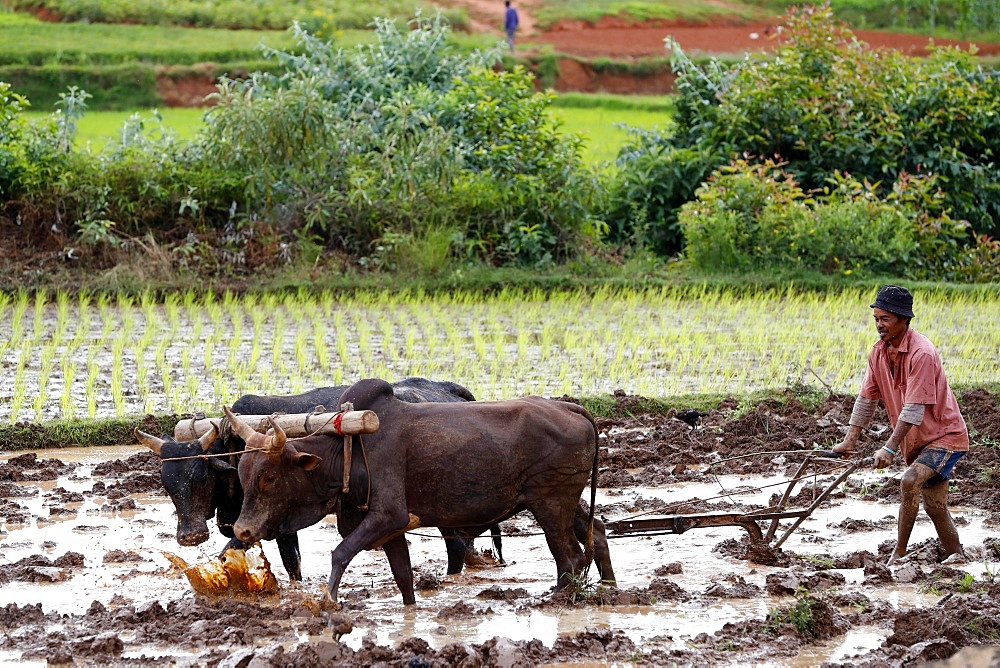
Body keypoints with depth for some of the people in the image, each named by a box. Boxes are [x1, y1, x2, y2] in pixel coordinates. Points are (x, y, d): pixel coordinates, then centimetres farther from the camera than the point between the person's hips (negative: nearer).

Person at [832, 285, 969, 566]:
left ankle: (899, 553, -17)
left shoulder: (922, 353, -25)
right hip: (916, 440, 8)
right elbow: (866, 399, 6)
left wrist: (890, 448, -30)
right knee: (934, 505, 12)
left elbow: (914, 409, -28)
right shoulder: (879, 352, 0)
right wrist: (849, 441, 0)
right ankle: (956, 555, 26)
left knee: (910, 482, -25)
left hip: (944, 435, -8)